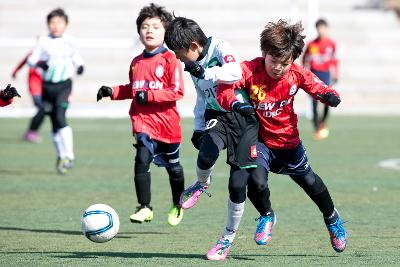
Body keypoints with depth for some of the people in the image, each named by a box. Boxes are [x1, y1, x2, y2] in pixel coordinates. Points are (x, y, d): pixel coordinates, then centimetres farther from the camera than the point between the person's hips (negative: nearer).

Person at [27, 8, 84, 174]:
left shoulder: (69, 42, 4)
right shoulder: (43, 42, 0)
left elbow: (75, 57, 20)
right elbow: (31, 59, -1)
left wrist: (79, 66, 1)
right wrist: (38, 63, -22)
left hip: (64, 85, -2)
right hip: (48, 85, 2)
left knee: (60, 117, -20)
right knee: (54, 124, 8)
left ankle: (68, 156, -17)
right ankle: (61, 155, 25)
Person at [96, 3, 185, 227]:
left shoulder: (170, 60, -9)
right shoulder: (136, 63, 9)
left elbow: (177, 91, -15)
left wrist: (149, 95, -22)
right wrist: (112, 92, 8)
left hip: (167, 123, -3)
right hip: (144, 123, 3)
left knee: (173, 167, 14)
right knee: (142, 161, -17)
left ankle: (178, 206, 37)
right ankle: (145, 208, -12)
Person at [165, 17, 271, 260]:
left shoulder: (221, 48, -13)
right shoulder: (194, 64, 11)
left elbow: (235, 74, -34)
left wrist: (204, 72, -34)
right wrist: (198, 127, 17)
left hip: (242, 116, -5)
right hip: (216, 116, 5)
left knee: (238, 183, -4)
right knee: (207, 154, -31)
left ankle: (229, 238, 14)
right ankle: (202, 184, 4)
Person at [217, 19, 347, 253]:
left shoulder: (297, 74, -15)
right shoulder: (249, 70, -25)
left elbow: (318, 87, -7)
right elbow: (224, 90, -32)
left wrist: (330, 96, -32)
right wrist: (235, 102, -54)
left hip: (288, 139, 3)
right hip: (259, 139, -3)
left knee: (308, 180, 17)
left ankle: (332, 218, 45)